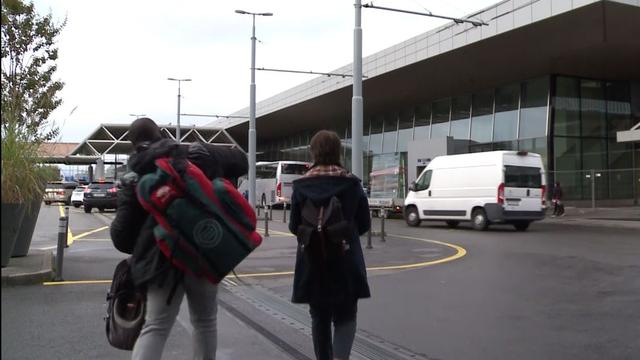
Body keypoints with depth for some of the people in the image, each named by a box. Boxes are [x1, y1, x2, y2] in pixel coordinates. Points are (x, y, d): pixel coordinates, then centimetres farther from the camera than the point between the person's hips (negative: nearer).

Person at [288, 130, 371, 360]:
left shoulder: (301, 186, -5)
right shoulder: (352, 184, -6)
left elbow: (294, 227, 0)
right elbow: (364, 224, 2)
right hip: (346, 261, -1)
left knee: (319, 318, 17)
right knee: (345, 316, 11)